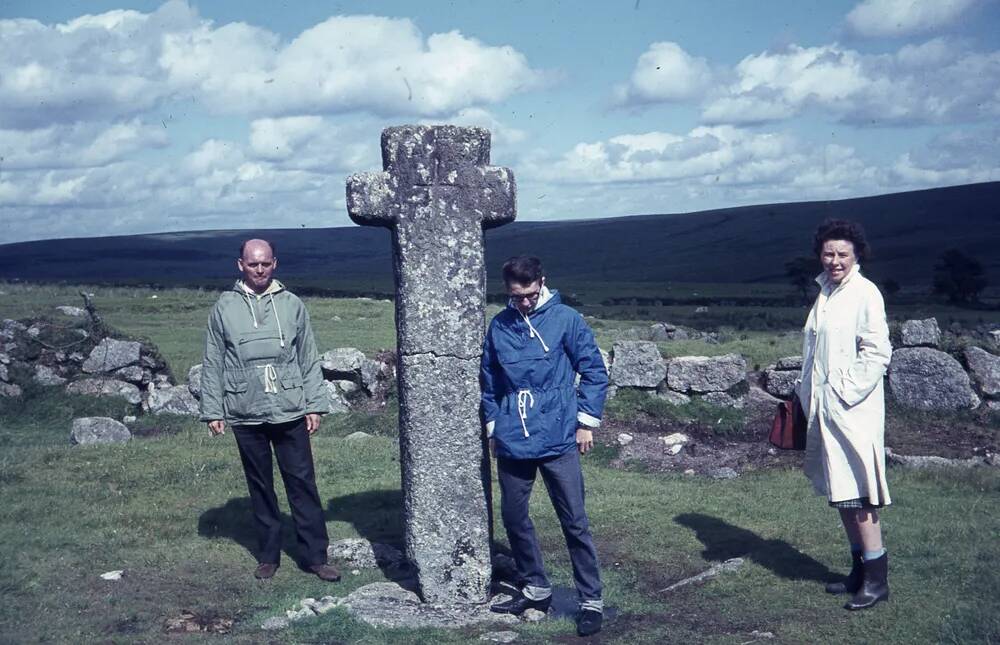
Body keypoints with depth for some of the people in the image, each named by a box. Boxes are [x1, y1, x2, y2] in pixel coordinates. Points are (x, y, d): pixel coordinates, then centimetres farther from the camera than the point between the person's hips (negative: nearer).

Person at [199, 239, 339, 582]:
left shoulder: (291, 304, 5)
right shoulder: (225, 308, 4)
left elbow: (309, 359, 6)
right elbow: (212, 364, 5)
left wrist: (314, 405, 1)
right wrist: (213, 410, 1)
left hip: (290, 412, 0)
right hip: (245, 415, 0)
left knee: (303, 483, 1)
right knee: (260, 486, 9)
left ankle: (315, 555, 7)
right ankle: (268, 556, 19)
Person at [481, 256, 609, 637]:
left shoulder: (566, 320, -5)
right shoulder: (499, 326, 5)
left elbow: (594, 371, -1)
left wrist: (586, 422, -3)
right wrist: (493, 427, 14)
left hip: (558, 441, -4)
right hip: (512, 443, 4)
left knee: (575, 523, -1)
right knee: (514, 517, 12)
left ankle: (591, 601, 8)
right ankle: (535, 588, 29)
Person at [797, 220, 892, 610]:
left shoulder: (865, 293, -10)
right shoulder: (825, 293, 14)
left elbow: (877, 353, -14)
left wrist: (846, 394, -16)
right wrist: (808, 395, 13)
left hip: (853, 410, -8)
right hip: (824, 410, 8)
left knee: (857, 496, -6)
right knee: (840, 494, 13)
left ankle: (877, 581, 2)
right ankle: (860, 572, 24)